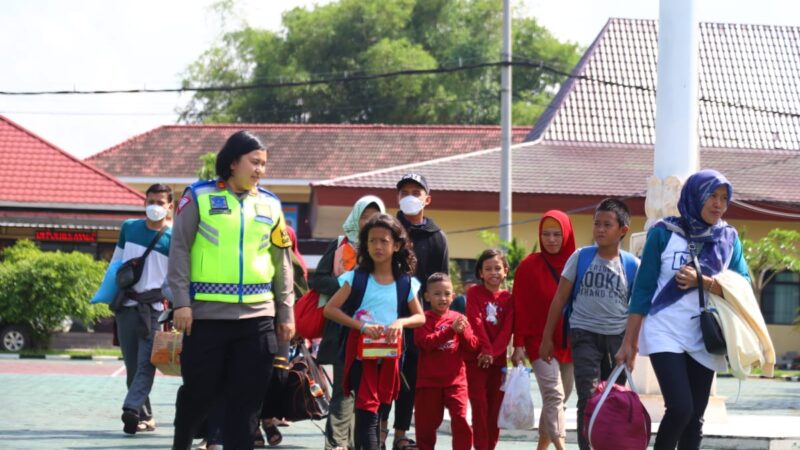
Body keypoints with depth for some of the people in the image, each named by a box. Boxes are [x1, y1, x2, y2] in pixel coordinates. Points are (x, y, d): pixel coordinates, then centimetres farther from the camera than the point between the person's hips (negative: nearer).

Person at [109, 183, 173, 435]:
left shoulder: (173, 239, -1)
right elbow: (115, 263, 18)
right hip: (126, 305, 4)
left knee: (146, 363, -16)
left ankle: (131, 409, -25)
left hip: (154, 307, -4)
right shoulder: (129, 228, 10)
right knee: (132, 365, 6)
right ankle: (145, 416, 12)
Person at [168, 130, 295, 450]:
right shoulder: (199, 196, 1)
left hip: (257, 316, 3)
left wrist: (286, 312, 11)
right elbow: (180, 250, -2)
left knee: (248, 398, 1)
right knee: (198, 391, 4)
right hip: (207, 314, -3)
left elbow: (282, 262, 15)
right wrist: (181, 302, -9)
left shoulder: (270, 204, 12)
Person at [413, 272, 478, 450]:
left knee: (460, 418, -10)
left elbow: (473, 345, 2)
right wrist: (451, 330, -26)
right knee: (427, 421, 7)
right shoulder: (425, 319, -3)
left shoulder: (458, 318, 7)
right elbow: (425, 342, -20)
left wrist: (463, 331, -19)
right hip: (429, 381, -1)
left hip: (455, 380, 1)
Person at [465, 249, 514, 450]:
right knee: (480, 405, -8)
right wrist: (486, 349, -18)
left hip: (498, 359, 3)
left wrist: (493, 352, -14)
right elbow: (476, 322, -9)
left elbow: (507, 329, -2)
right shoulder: (474, 293, 0)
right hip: (476, 358, -3)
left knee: (495, 406, 4)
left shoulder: (507, 298, 7)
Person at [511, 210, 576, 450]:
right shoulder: (529, 266, -3)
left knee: (559, 397, 10)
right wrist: (519, 344, -9)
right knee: (554, 394, -17)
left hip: (569, 343, 4)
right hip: (540, 342, -4)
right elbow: (521, 308, -4)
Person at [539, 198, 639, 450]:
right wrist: (547, 337, 3)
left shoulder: (632, 265, 1)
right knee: (589, 399, -14)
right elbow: (560, 299, 4)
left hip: (618, 337, 2)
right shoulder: (581, 257, 0)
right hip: (585, 335, -2)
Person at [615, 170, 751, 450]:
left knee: (695, 418, 5)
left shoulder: (728, 238, 6)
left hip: (704, 340, 4)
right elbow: (643, 289, -1)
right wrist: (630, 341, -3)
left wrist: (703, 281, -16)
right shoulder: (664, 233, -3)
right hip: (665, 335, -4)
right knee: (680, 408, -18)